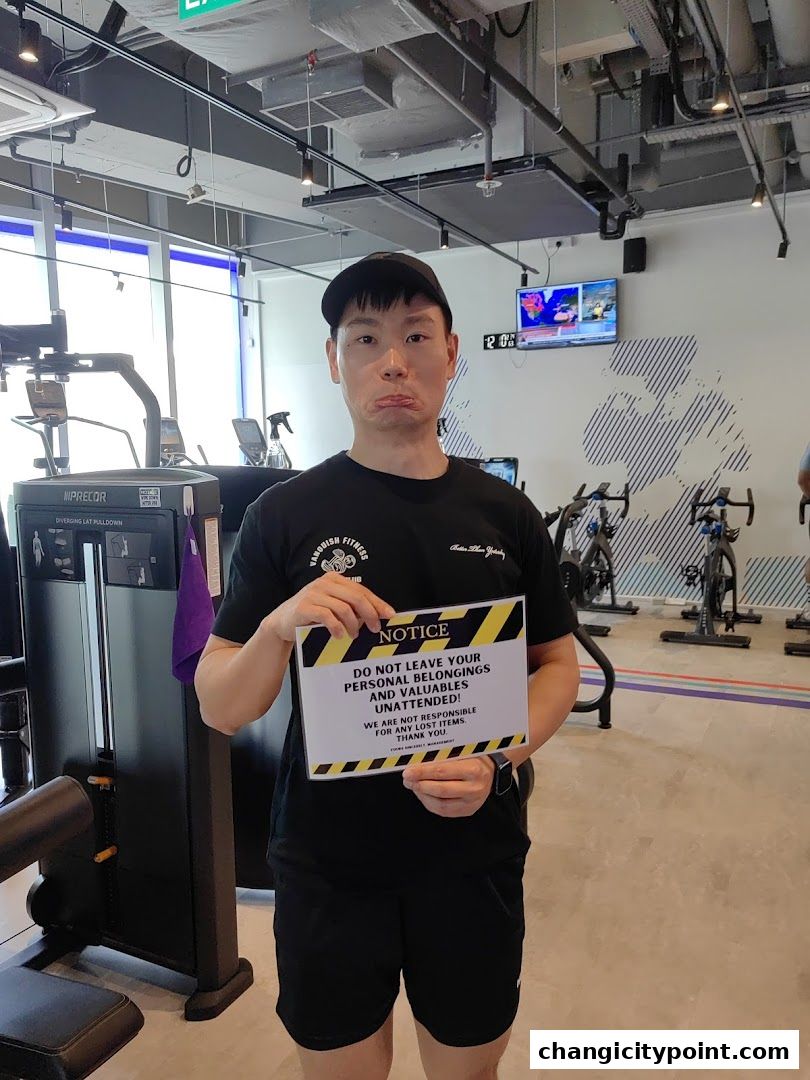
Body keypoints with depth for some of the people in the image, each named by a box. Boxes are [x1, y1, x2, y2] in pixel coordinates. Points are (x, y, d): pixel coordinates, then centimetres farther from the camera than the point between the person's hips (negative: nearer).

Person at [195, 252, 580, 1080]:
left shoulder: (504, 512, -2)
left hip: (475, 857, 2)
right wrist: (278, 626, -27)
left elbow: (557, 665, 4)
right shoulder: (285, 514, -8)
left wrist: (499, 761, -15)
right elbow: (219, 708, -6)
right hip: (328, 866, -1)